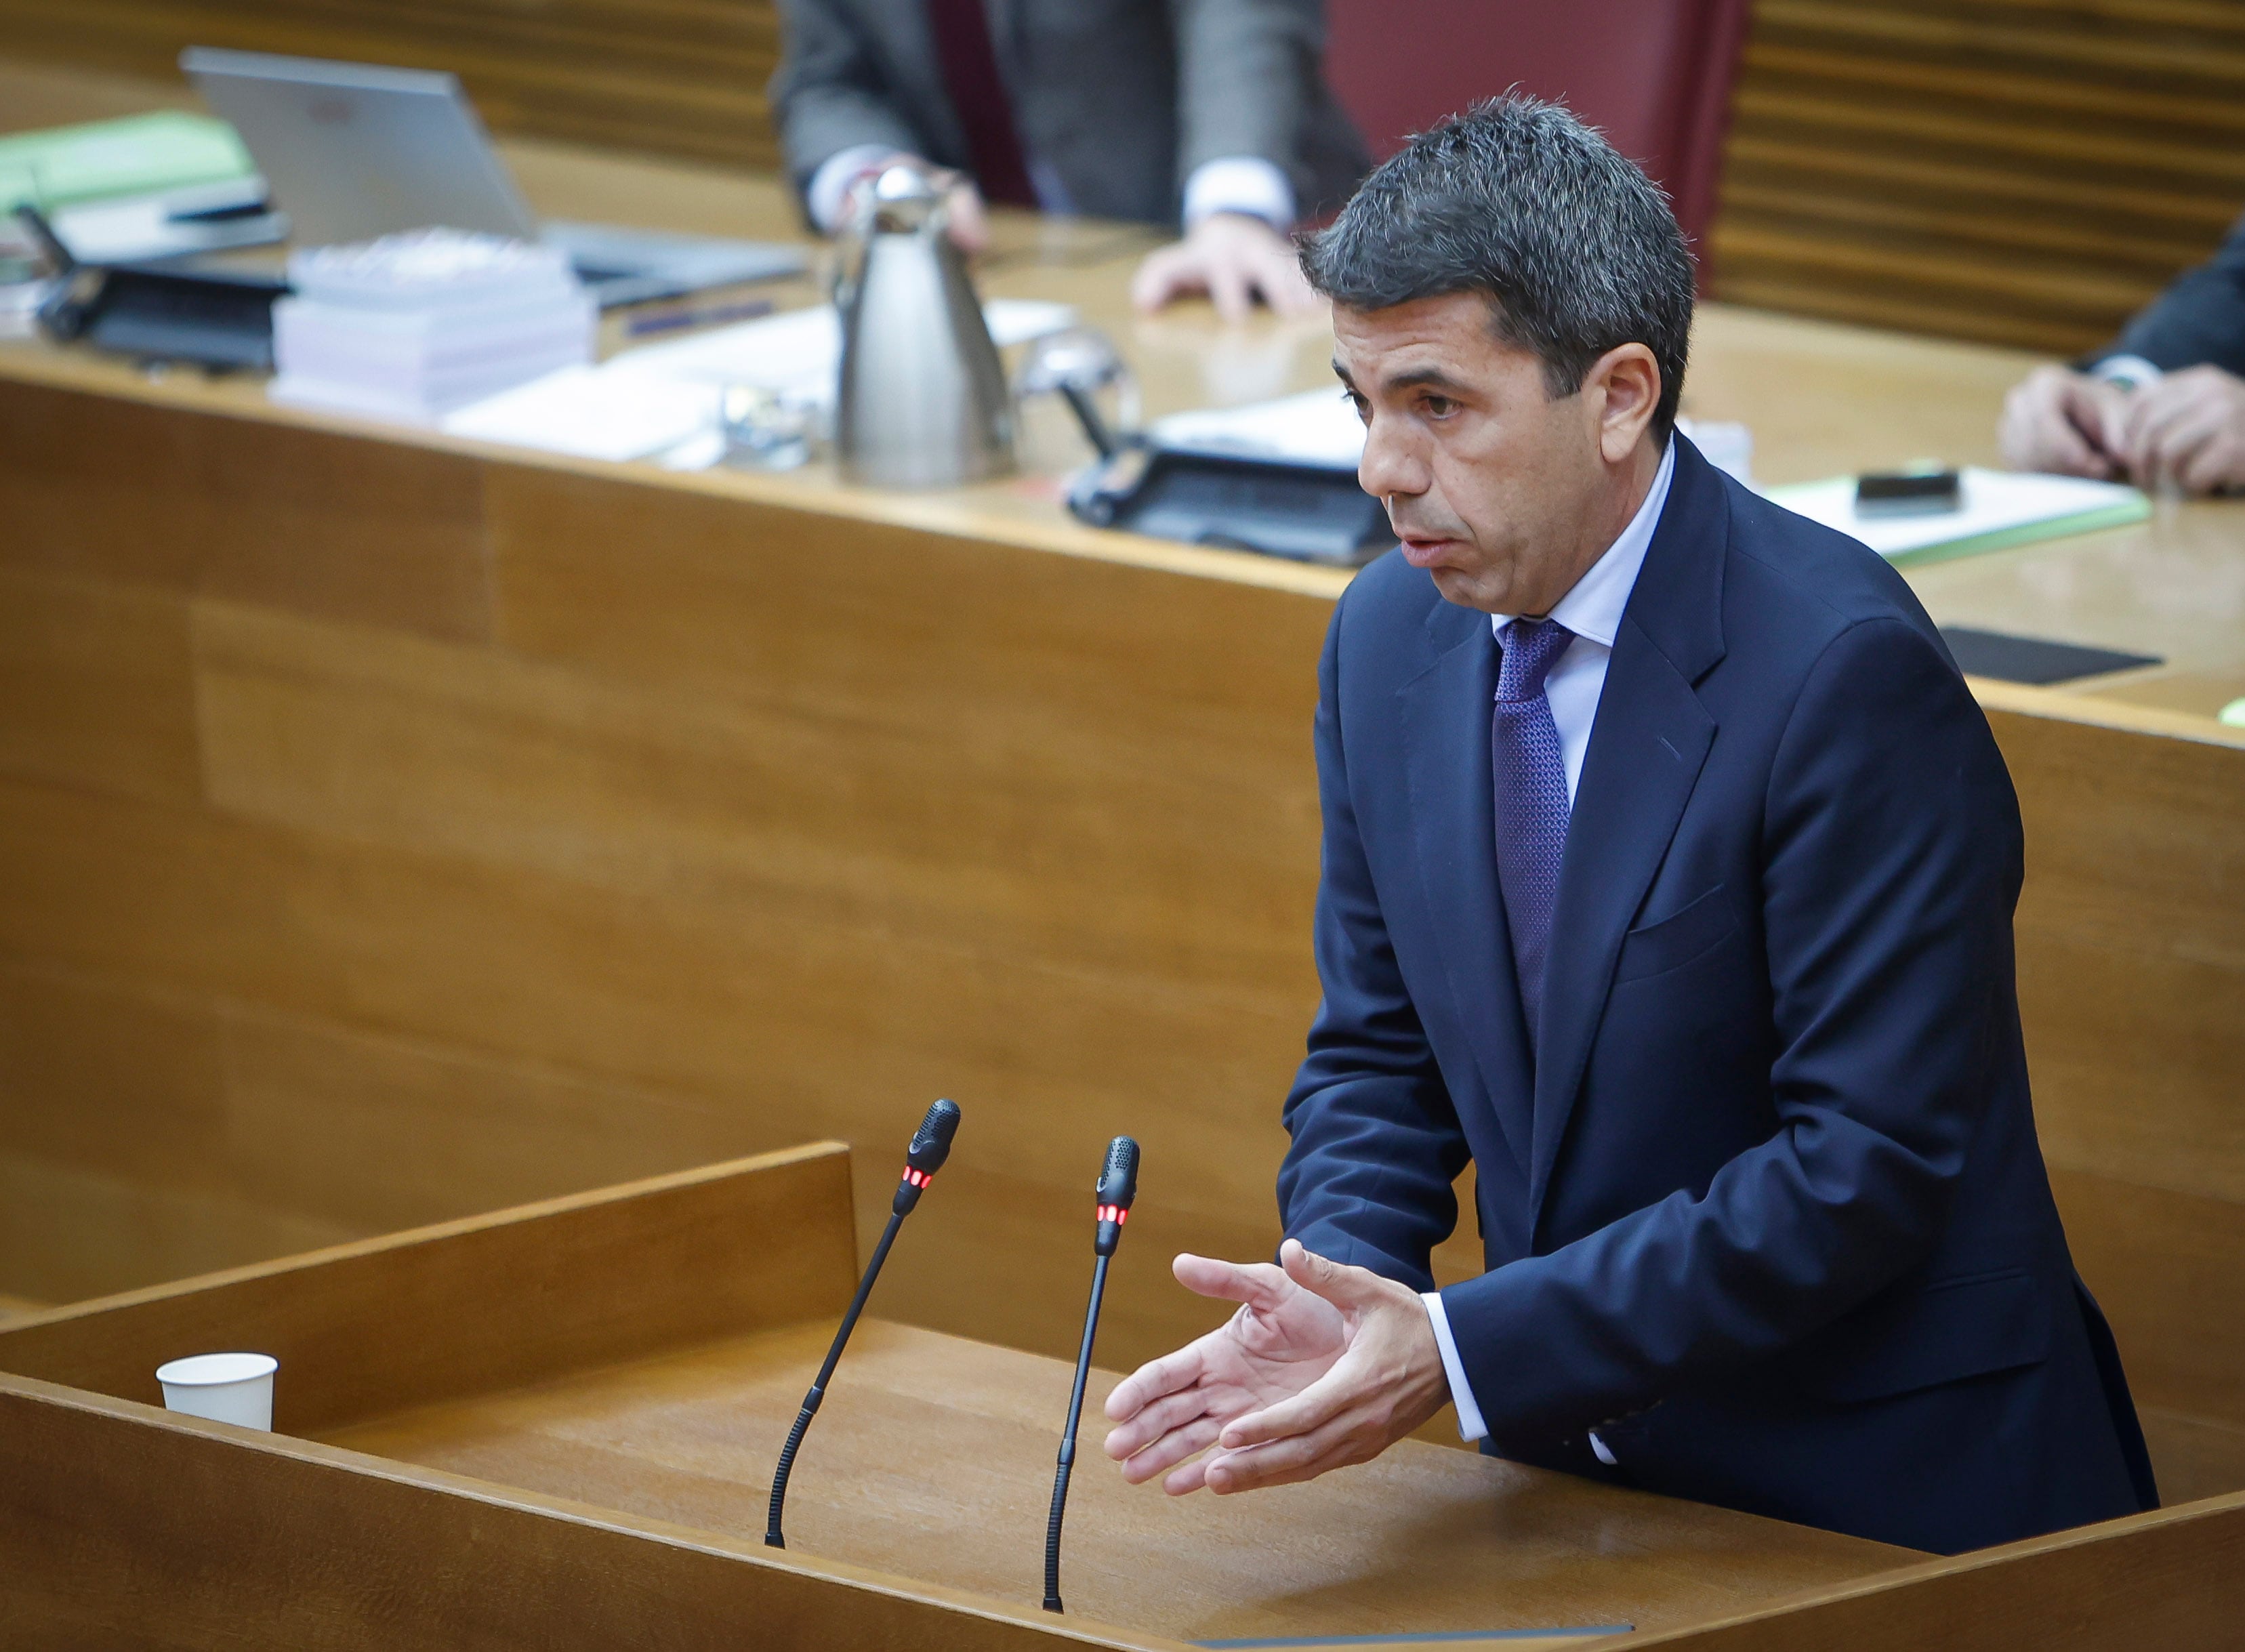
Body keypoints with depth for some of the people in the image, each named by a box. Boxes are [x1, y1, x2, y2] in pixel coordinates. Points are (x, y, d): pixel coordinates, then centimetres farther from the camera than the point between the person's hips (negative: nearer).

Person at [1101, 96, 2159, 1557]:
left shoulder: (1843, 670, -16)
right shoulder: (1390, 639, 5)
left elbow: (1871, 1162, -19)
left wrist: (1469, 1349, -21)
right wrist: (1335, 1297, -7)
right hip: (1579, 1462, 5)